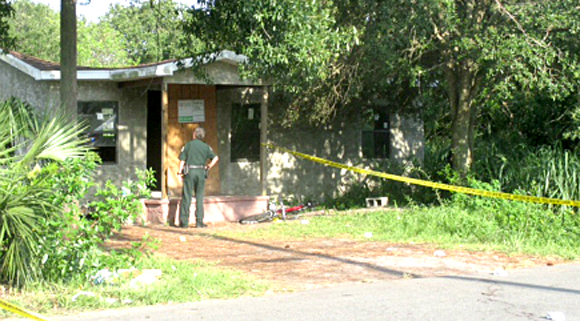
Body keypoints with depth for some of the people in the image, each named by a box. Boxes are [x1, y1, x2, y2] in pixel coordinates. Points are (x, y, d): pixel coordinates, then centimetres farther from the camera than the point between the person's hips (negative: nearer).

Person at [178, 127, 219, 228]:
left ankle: (184, 222, 0)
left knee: (186, 197, 1)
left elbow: (182, 160, -1)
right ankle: (199, 222, 3)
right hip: (201, 172, 2)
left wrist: (180, 172, 3)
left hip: (189, 171, -2)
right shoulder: (206, 147, 8)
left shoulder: (188, 145, 3)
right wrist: (208, 167, 8)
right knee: (199, 197, 6)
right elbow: (215, 158, 1)